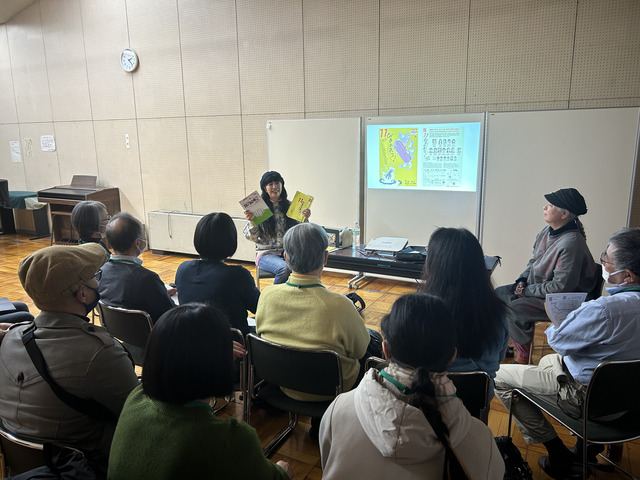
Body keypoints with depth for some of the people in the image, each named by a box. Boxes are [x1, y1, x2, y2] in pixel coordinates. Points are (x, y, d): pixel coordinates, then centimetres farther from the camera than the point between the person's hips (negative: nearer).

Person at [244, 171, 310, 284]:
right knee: (285, 268, -33)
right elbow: (251, 237, 1)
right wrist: (251, 221, -17)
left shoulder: (290, 206, 11)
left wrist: (305, 220, -8)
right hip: (266, 253, -2)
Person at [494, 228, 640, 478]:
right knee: (548, 361, 32)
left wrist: (553, 327, 2)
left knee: (501, 377, 0)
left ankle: (557, 455, 10)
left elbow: (558, 339, -21)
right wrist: (576, 320, 4)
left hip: (587, 394, -9)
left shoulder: (605, 309, -36)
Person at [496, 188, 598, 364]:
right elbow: (534, 260, 16)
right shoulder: (547, 231, 2)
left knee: (512, 309, -22)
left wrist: (527, 291, -18)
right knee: (498, 294, 0)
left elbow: (561, 287, -27)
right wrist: (522, 280, 0)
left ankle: (524, 357, 0)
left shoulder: (571, 244, -27)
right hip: (536, 287, 10)